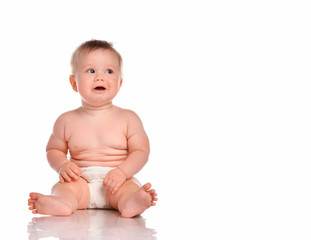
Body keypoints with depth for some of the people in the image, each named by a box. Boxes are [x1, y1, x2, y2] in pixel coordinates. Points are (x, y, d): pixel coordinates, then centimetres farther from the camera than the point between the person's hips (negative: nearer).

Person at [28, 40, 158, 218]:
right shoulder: (67, 121, 7)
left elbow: (140, 152, 1)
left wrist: (122, 171, -18)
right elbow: (54, 150, 17)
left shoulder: (128, 118, 4)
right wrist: (62, 166, -7)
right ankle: (63, 202, -60)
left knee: (130, 188, -32)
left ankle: (131, 203, -64)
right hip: (82, 180, 1)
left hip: (118, 182, -1)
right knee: (64, 186, -28)